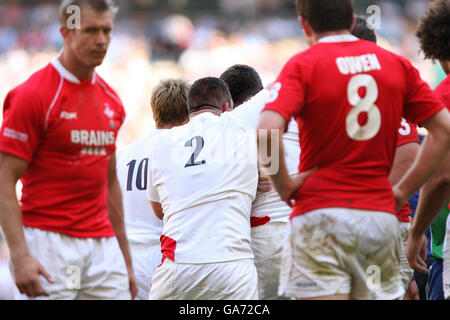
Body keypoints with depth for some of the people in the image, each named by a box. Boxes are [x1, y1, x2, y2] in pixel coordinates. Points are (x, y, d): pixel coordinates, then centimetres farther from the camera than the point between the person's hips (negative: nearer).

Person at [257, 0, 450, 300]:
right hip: (381, 214, 4)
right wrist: (404, 191, 9)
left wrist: (285, 185, -6)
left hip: (320, 213, -4)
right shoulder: (397, 64, 8)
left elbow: (267, 132, -20)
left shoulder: (303, 65, -4)